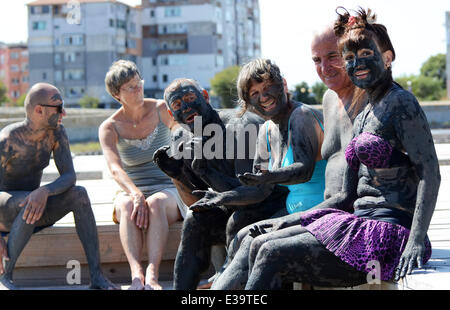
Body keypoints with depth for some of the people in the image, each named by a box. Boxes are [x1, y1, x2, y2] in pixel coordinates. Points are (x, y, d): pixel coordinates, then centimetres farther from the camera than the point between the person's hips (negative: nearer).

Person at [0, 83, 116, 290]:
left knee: (79, 194, -22)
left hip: (34, 204, 5)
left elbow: (69, 176, -15)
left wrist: (44, 192, -38)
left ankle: (96, 275, -26)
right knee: (29, 203, -38)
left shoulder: (56, 132, -8)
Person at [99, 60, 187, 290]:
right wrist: (136, 195, -37)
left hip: (168, 191, 0)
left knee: (156, 203, -37)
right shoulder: (109, 128, -2)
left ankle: (152, 274, -52)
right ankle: (136, 274, -53)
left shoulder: (163, 111, 3)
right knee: (128, 207, -36)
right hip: (130, 192, 0)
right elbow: (115, 169, -18)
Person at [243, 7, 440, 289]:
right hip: (362, 224, 9)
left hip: (388, 232, -9)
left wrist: (416, 241, -25)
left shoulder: (401, 103, -7)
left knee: (272, 256, -16)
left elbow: (430, 174, -15)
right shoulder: (363, 118, 20)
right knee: (261, 243, 0)